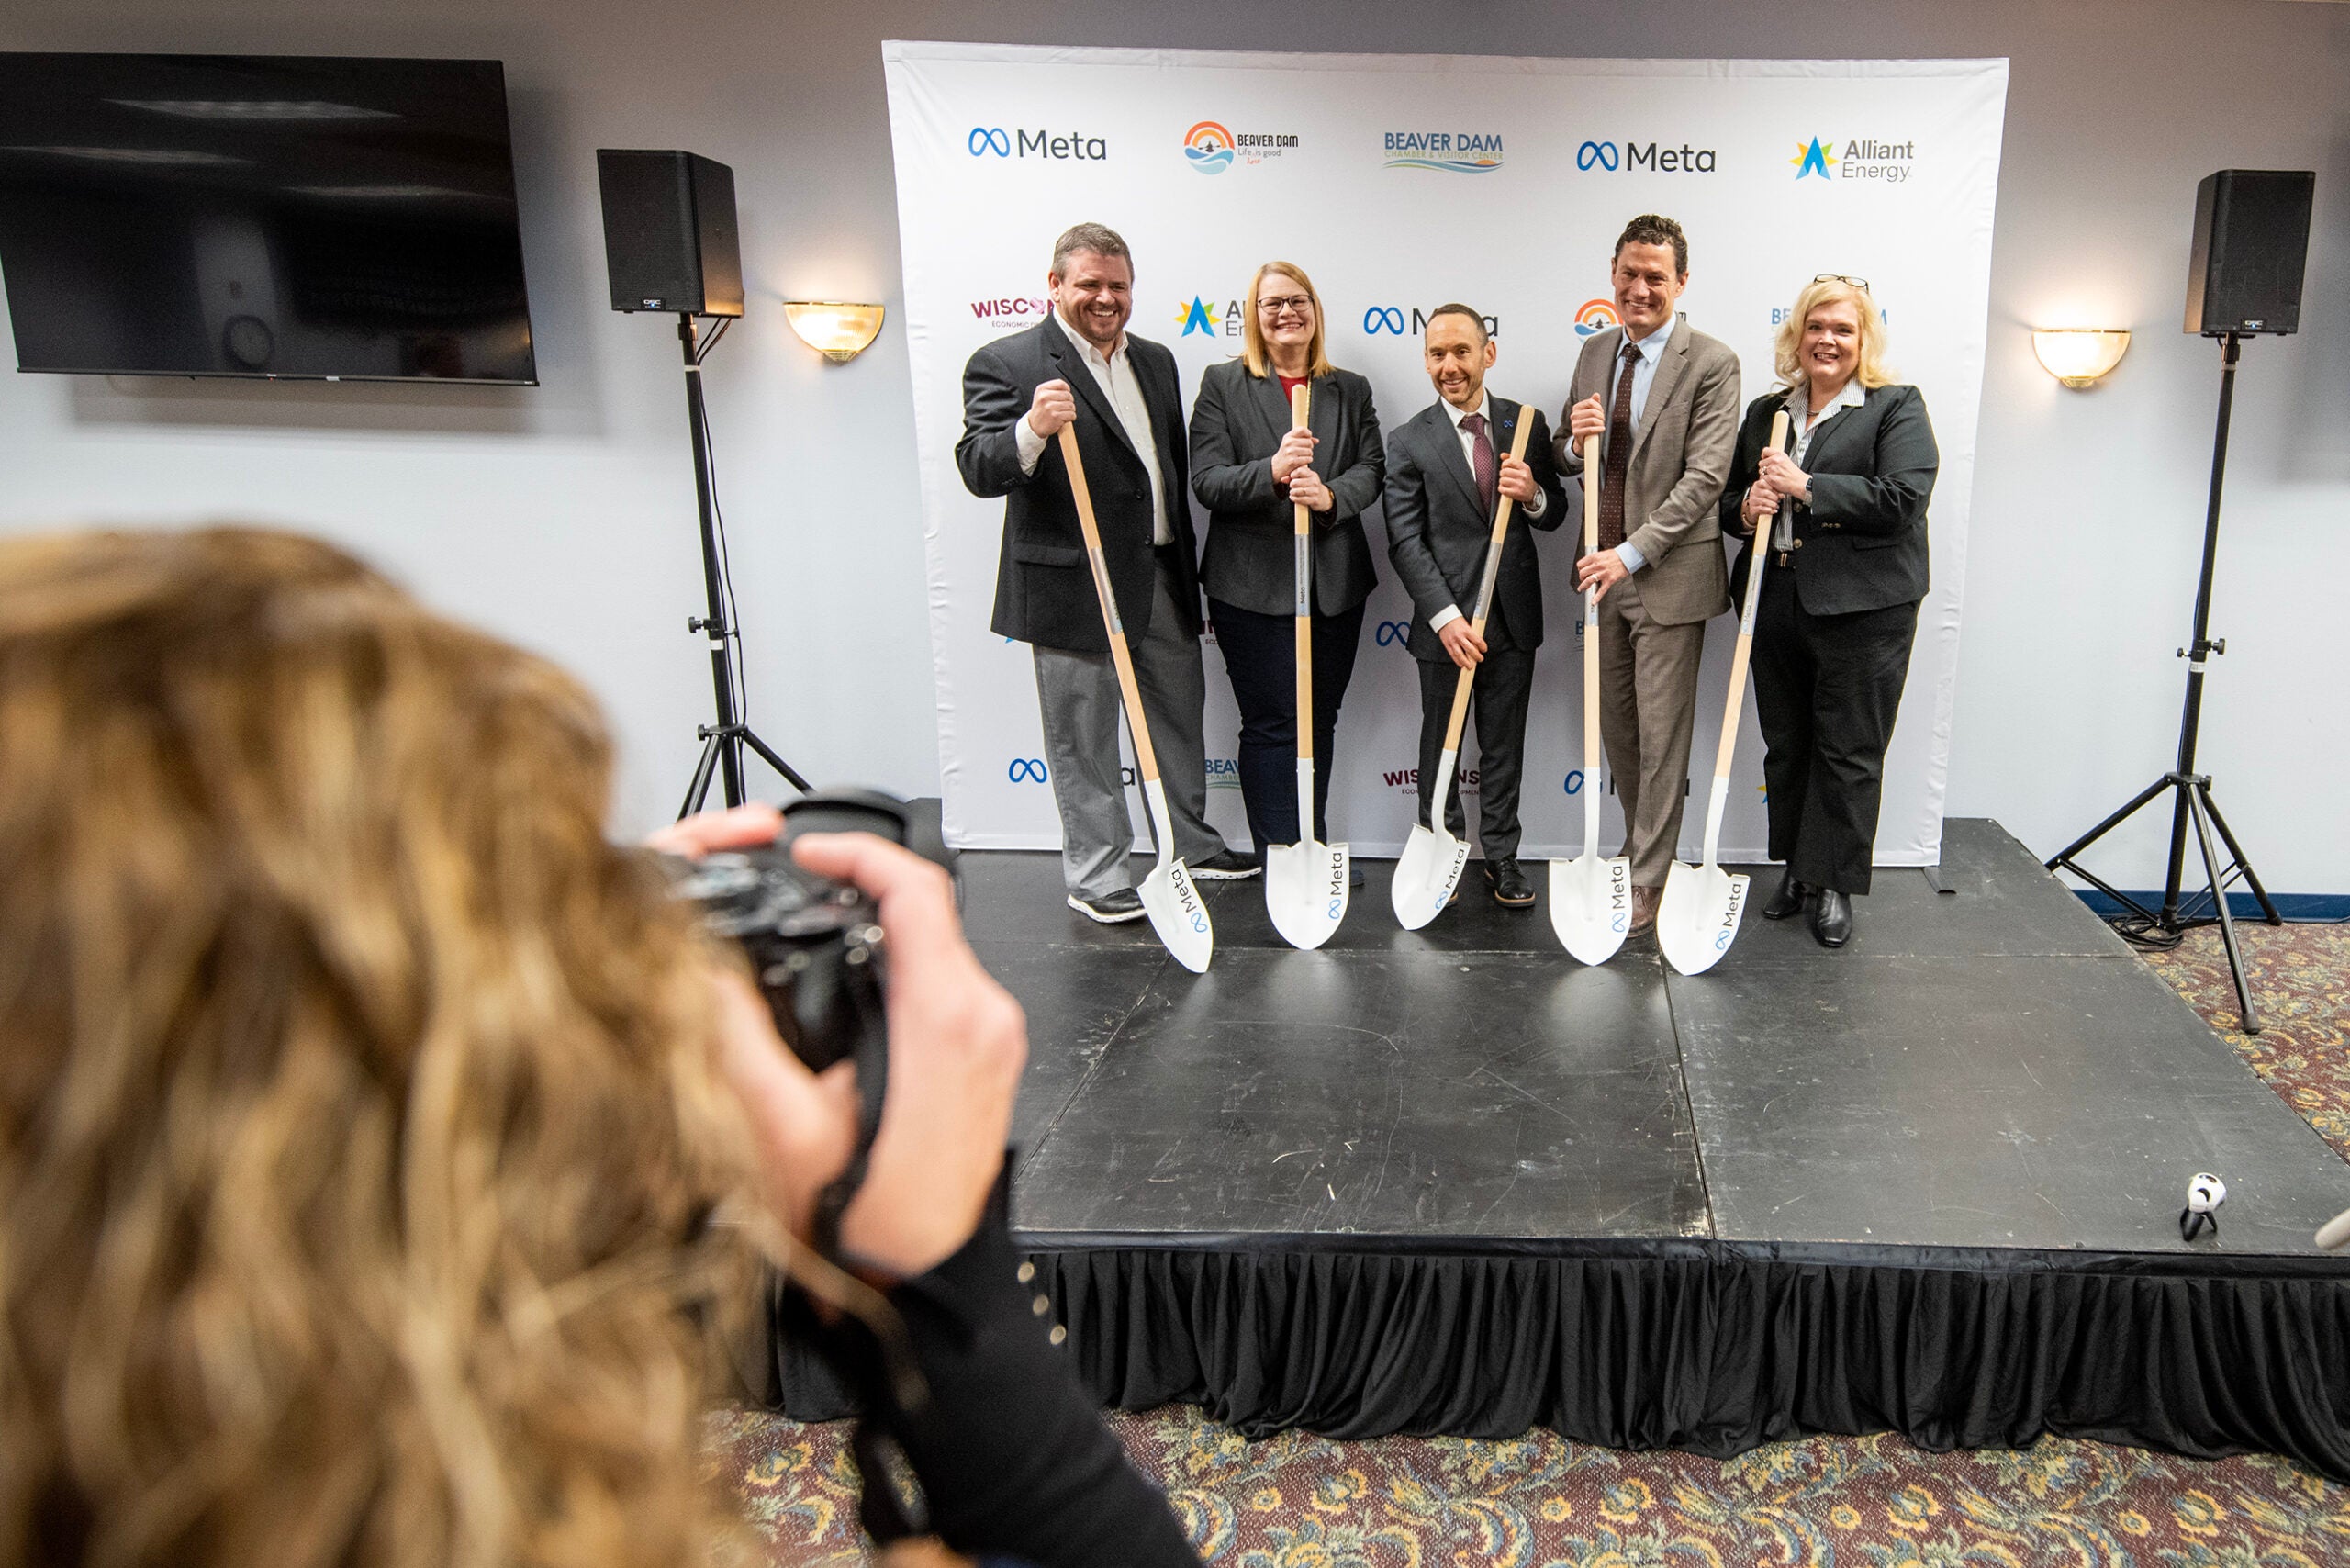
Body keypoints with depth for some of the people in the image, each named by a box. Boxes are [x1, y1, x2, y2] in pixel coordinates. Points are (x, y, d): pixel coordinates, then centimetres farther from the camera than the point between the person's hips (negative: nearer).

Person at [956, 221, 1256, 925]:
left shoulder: (1156, 360, 13)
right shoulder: (1005, 363, -9)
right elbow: (978, 469, -19)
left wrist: (1186, 565, 19)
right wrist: (1032, 429, -38)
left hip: (1160, 576, 7)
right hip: (1074, 584, -7)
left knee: (1181, 714, 19)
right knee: (1082, 739, 4)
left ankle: (1194, 846, 37)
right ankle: (1096, 877, 18)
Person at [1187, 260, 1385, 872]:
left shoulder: (1351, 390, 12)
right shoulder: (1222, 384, 1)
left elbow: (1371, 470, 3)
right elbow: (1205, 481, -8)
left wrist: (1330, 495, -19)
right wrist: (1273, 471, -25)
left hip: (1335, 584, 4)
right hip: (1254, 583, -4)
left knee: (1320, 720, 12)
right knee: (1271, 724, -2)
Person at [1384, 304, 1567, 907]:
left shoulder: (1528, 423, 3)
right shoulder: (1409, 442, -5)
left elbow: (1555, 516, 7)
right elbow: (1405, 541, -9)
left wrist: (1534, 495, -17)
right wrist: (1446, 617, -18)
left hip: (1513, 617, 2)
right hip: (1446, 621, -2)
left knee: (1504, 746, 12)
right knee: (1441, 746, 11)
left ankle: (1501, 856, 24)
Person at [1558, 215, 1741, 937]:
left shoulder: (1712, 363, -10)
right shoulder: (1595, 351, 10)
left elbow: (1705, 476, -16)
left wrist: (1632, 553, -23)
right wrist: (1573, 442, -10)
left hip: (1669, 576, -6)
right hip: (1602, 569, 6)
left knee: (1661, 734, 1)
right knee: (1615, 726, 15)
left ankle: (1648, 881, 11)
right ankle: (1641, 844, 32)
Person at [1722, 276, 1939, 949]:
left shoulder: (1897, 408, -1)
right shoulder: (1765, 412, 14)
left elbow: (1902, 498, -15)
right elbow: (1730, 498, 18)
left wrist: (1806, 487, -16)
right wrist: (1747, 509, -5)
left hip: (1860, 610, -5)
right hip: (1776, 601, 5)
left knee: (1849, 753, 2)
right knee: (1785, 746, 13)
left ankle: (1834, 884, 14)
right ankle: (1796, 869, 27)